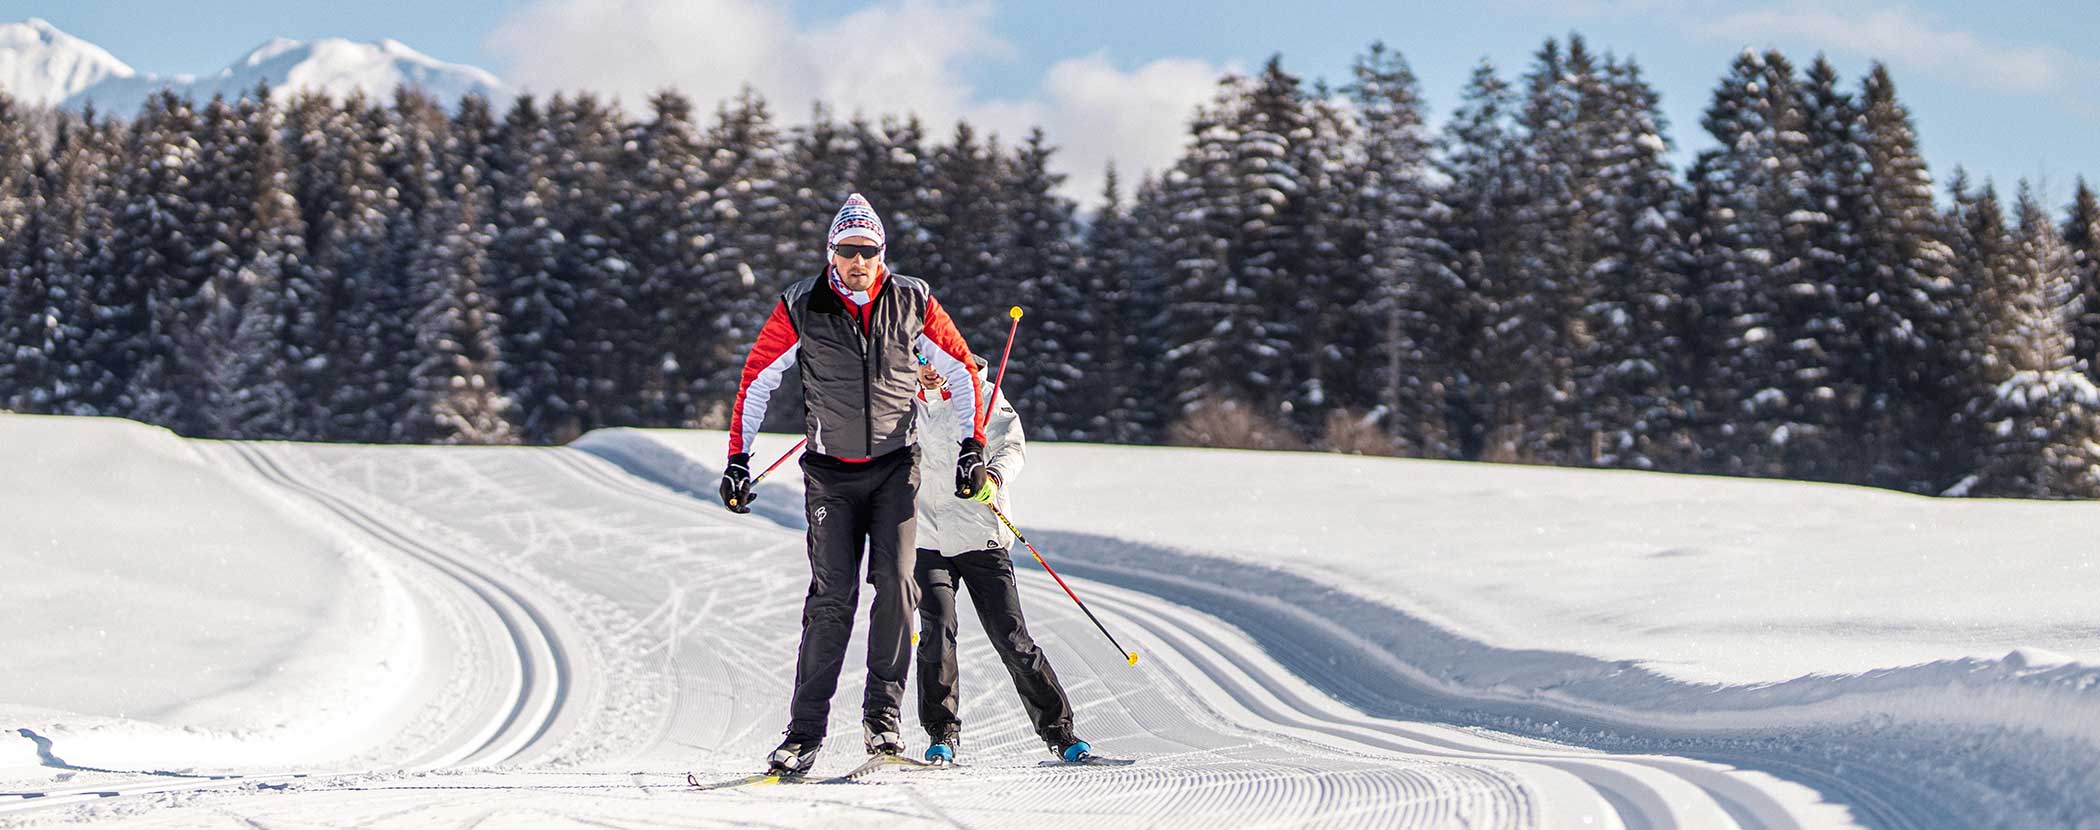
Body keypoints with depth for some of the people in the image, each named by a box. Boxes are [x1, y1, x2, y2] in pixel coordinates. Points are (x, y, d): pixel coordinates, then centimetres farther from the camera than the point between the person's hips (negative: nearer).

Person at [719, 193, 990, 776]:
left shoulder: (912, 303, -1)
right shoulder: (801, 308, -3)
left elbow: (962, 371, 9)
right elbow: (756, 380, 4)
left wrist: (970, 447, 4)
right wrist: (738, 458, -1)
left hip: (895, 466, 1)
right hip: (831, 471, -1)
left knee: (895, 583, -13)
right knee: (832, 596, -8)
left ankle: (882, 716, -4)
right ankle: (806, 732, -4)